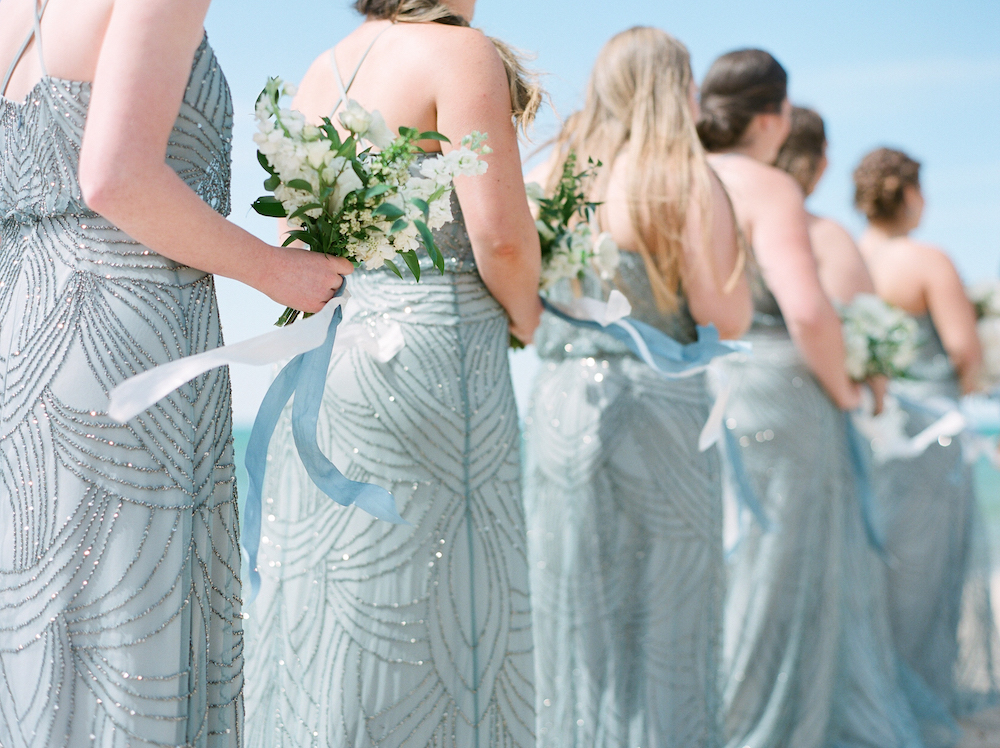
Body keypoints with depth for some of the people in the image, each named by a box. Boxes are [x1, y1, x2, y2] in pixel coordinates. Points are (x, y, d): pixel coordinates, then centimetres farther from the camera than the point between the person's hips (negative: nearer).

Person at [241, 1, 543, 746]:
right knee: (429, 614, -1)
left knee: (323, 609, 11)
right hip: (431, 353, -7)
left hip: (325, 352, 8)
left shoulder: (319, 74, 15)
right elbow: (501, 233, -15)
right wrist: (524, 315, 1)